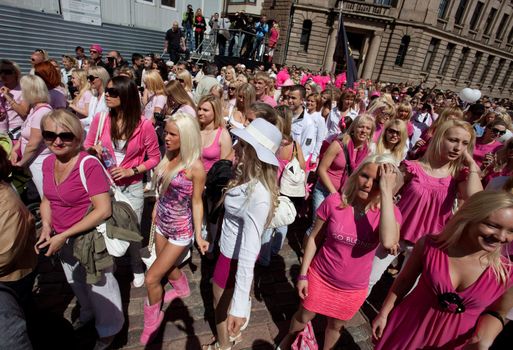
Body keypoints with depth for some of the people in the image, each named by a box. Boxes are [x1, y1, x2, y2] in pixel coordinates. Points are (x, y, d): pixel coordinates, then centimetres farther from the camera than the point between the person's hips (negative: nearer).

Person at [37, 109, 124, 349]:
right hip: (63, 238, 7)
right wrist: (46, 226, -8)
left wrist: (63, 236, -25)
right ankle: (88, 312, 61)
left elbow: (103, 210, -29)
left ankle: (109, 329, 44)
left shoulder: (89, 165, -27)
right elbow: (47, 199, 9)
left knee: (99, 285, 16)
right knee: (76, 283, 31)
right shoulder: (48, 163, -4)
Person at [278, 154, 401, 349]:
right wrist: (303, 274, -5)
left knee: (336, 326, 26)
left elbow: (388, 242, -39)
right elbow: (314, 238, -9)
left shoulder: (389, 212, -17)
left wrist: (386, 191, -38)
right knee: (303, 317, 24)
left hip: (353, 289, 1)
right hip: (320, 278, 0)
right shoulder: (334, 202, -20)